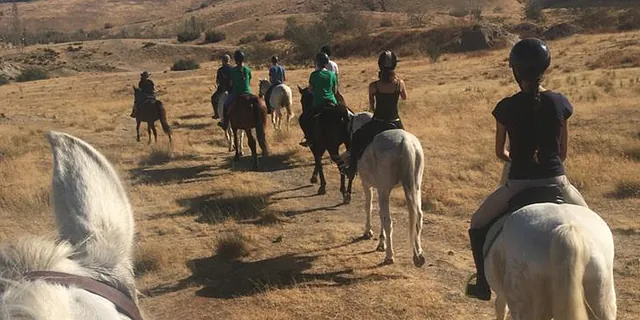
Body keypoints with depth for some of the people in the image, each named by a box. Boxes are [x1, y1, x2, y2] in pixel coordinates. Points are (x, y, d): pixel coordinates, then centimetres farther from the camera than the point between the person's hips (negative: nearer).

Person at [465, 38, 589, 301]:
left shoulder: (506, 107, -7)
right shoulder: (560, 102, -2)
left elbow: (500, 153, 4)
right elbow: (563, 152, 5)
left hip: (518, 183, -2)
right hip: (556, 180, 2)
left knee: (478, 225, 23)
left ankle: (484, 285, 24)